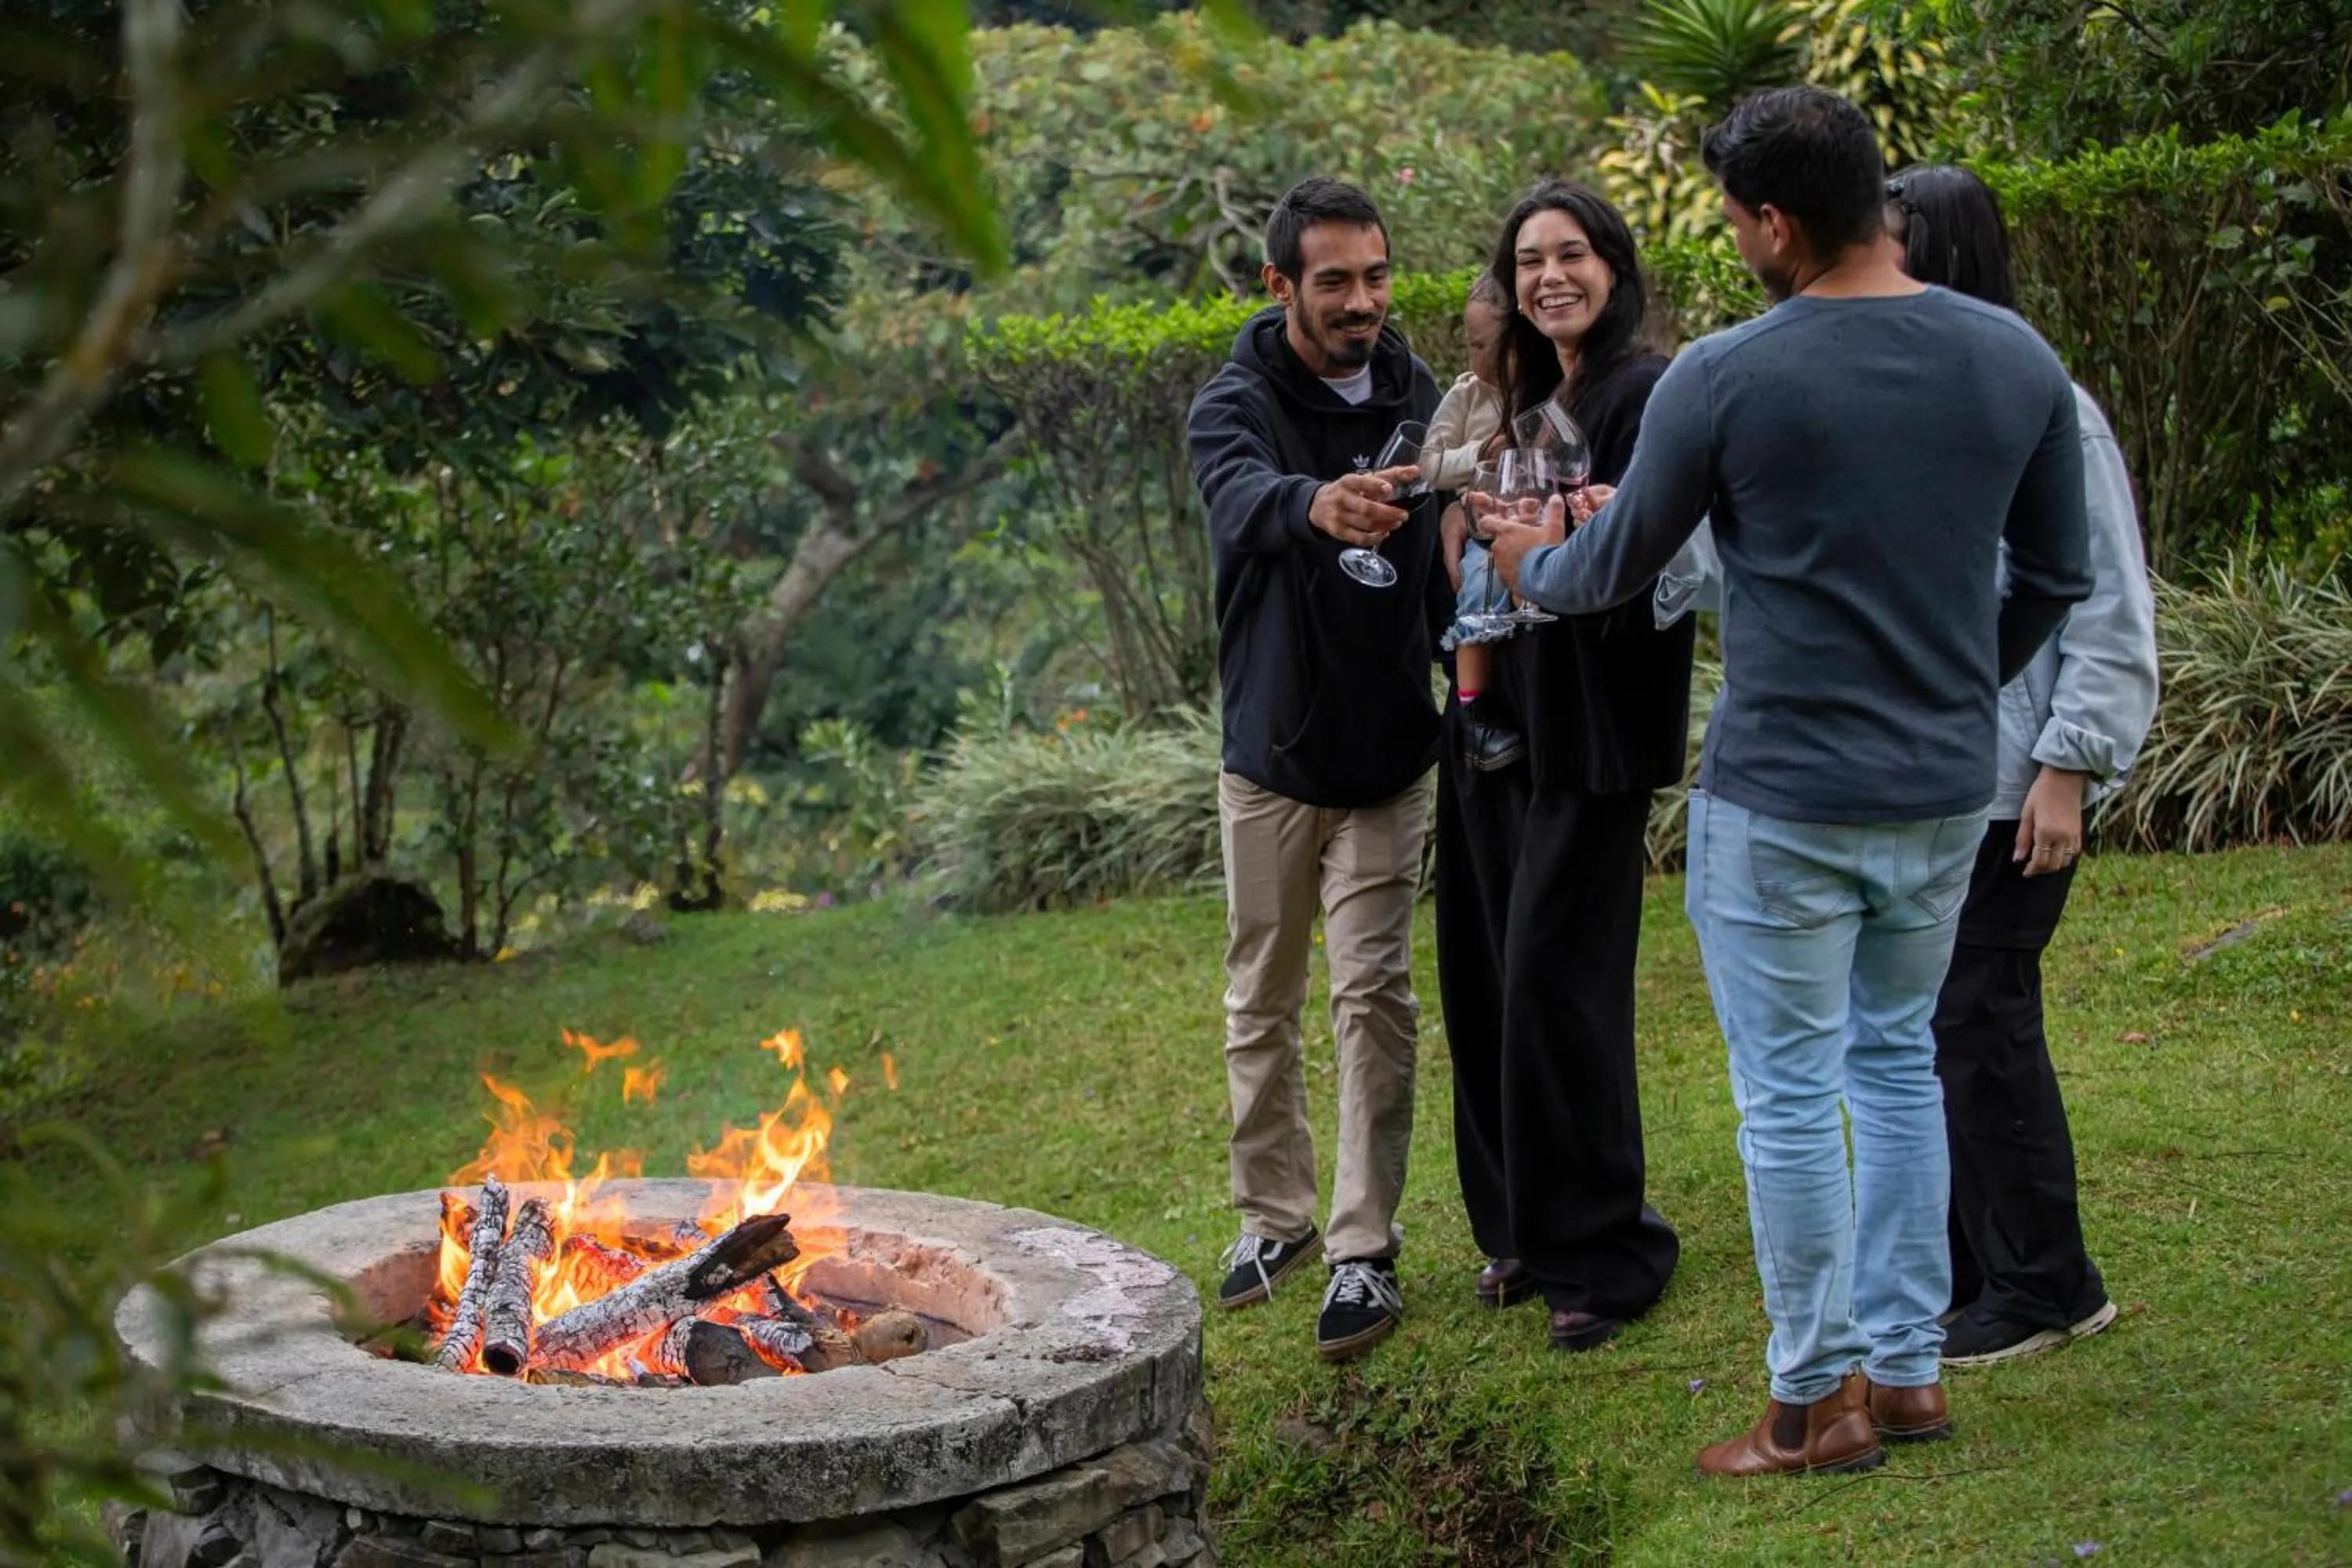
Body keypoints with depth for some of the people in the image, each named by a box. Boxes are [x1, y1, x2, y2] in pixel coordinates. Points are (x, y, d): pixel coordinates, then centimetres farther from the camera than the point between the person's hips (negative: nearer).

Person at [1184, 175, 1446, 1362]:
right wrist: (1316, 505, -58)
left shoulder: (1418, 400, 1)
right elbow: (1242, 497, -35)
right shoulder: (1236, 404, -11)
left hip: (1389, 755, 1)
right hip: (1272, 749, -1)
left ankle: (1365, 1251, 4)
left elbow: (1454, 560, 8)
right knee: (1262, 999, 11)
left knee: (1375, 996, -3)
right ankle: (1275, 1212, 28)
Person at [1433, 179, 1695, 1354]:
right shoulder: (1531, 397, 17)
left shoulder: (1646, 394, -9)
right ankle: (1523, 1227, 22)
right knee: (1486, 979, 10)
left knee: (1556, 983, -7)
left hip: (1592, 736, -8)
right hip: (1501, 719, 8)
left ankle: (1597, 1254, 4)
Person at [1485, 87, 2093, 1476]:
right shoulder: (2016, 359, -1)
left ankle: (1820, 1402, 15)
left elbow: (1617, 568, 0)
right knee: (1898, 1061, 19)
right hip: (1949, 789, 5)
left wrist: (1533, 564, 22)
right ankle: (1908, 1364, 25)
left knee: (1792, 1097, 6)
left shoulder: (1726, 379, -14)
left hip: (1784, 801, -5)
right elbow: (2058, 576, 9)